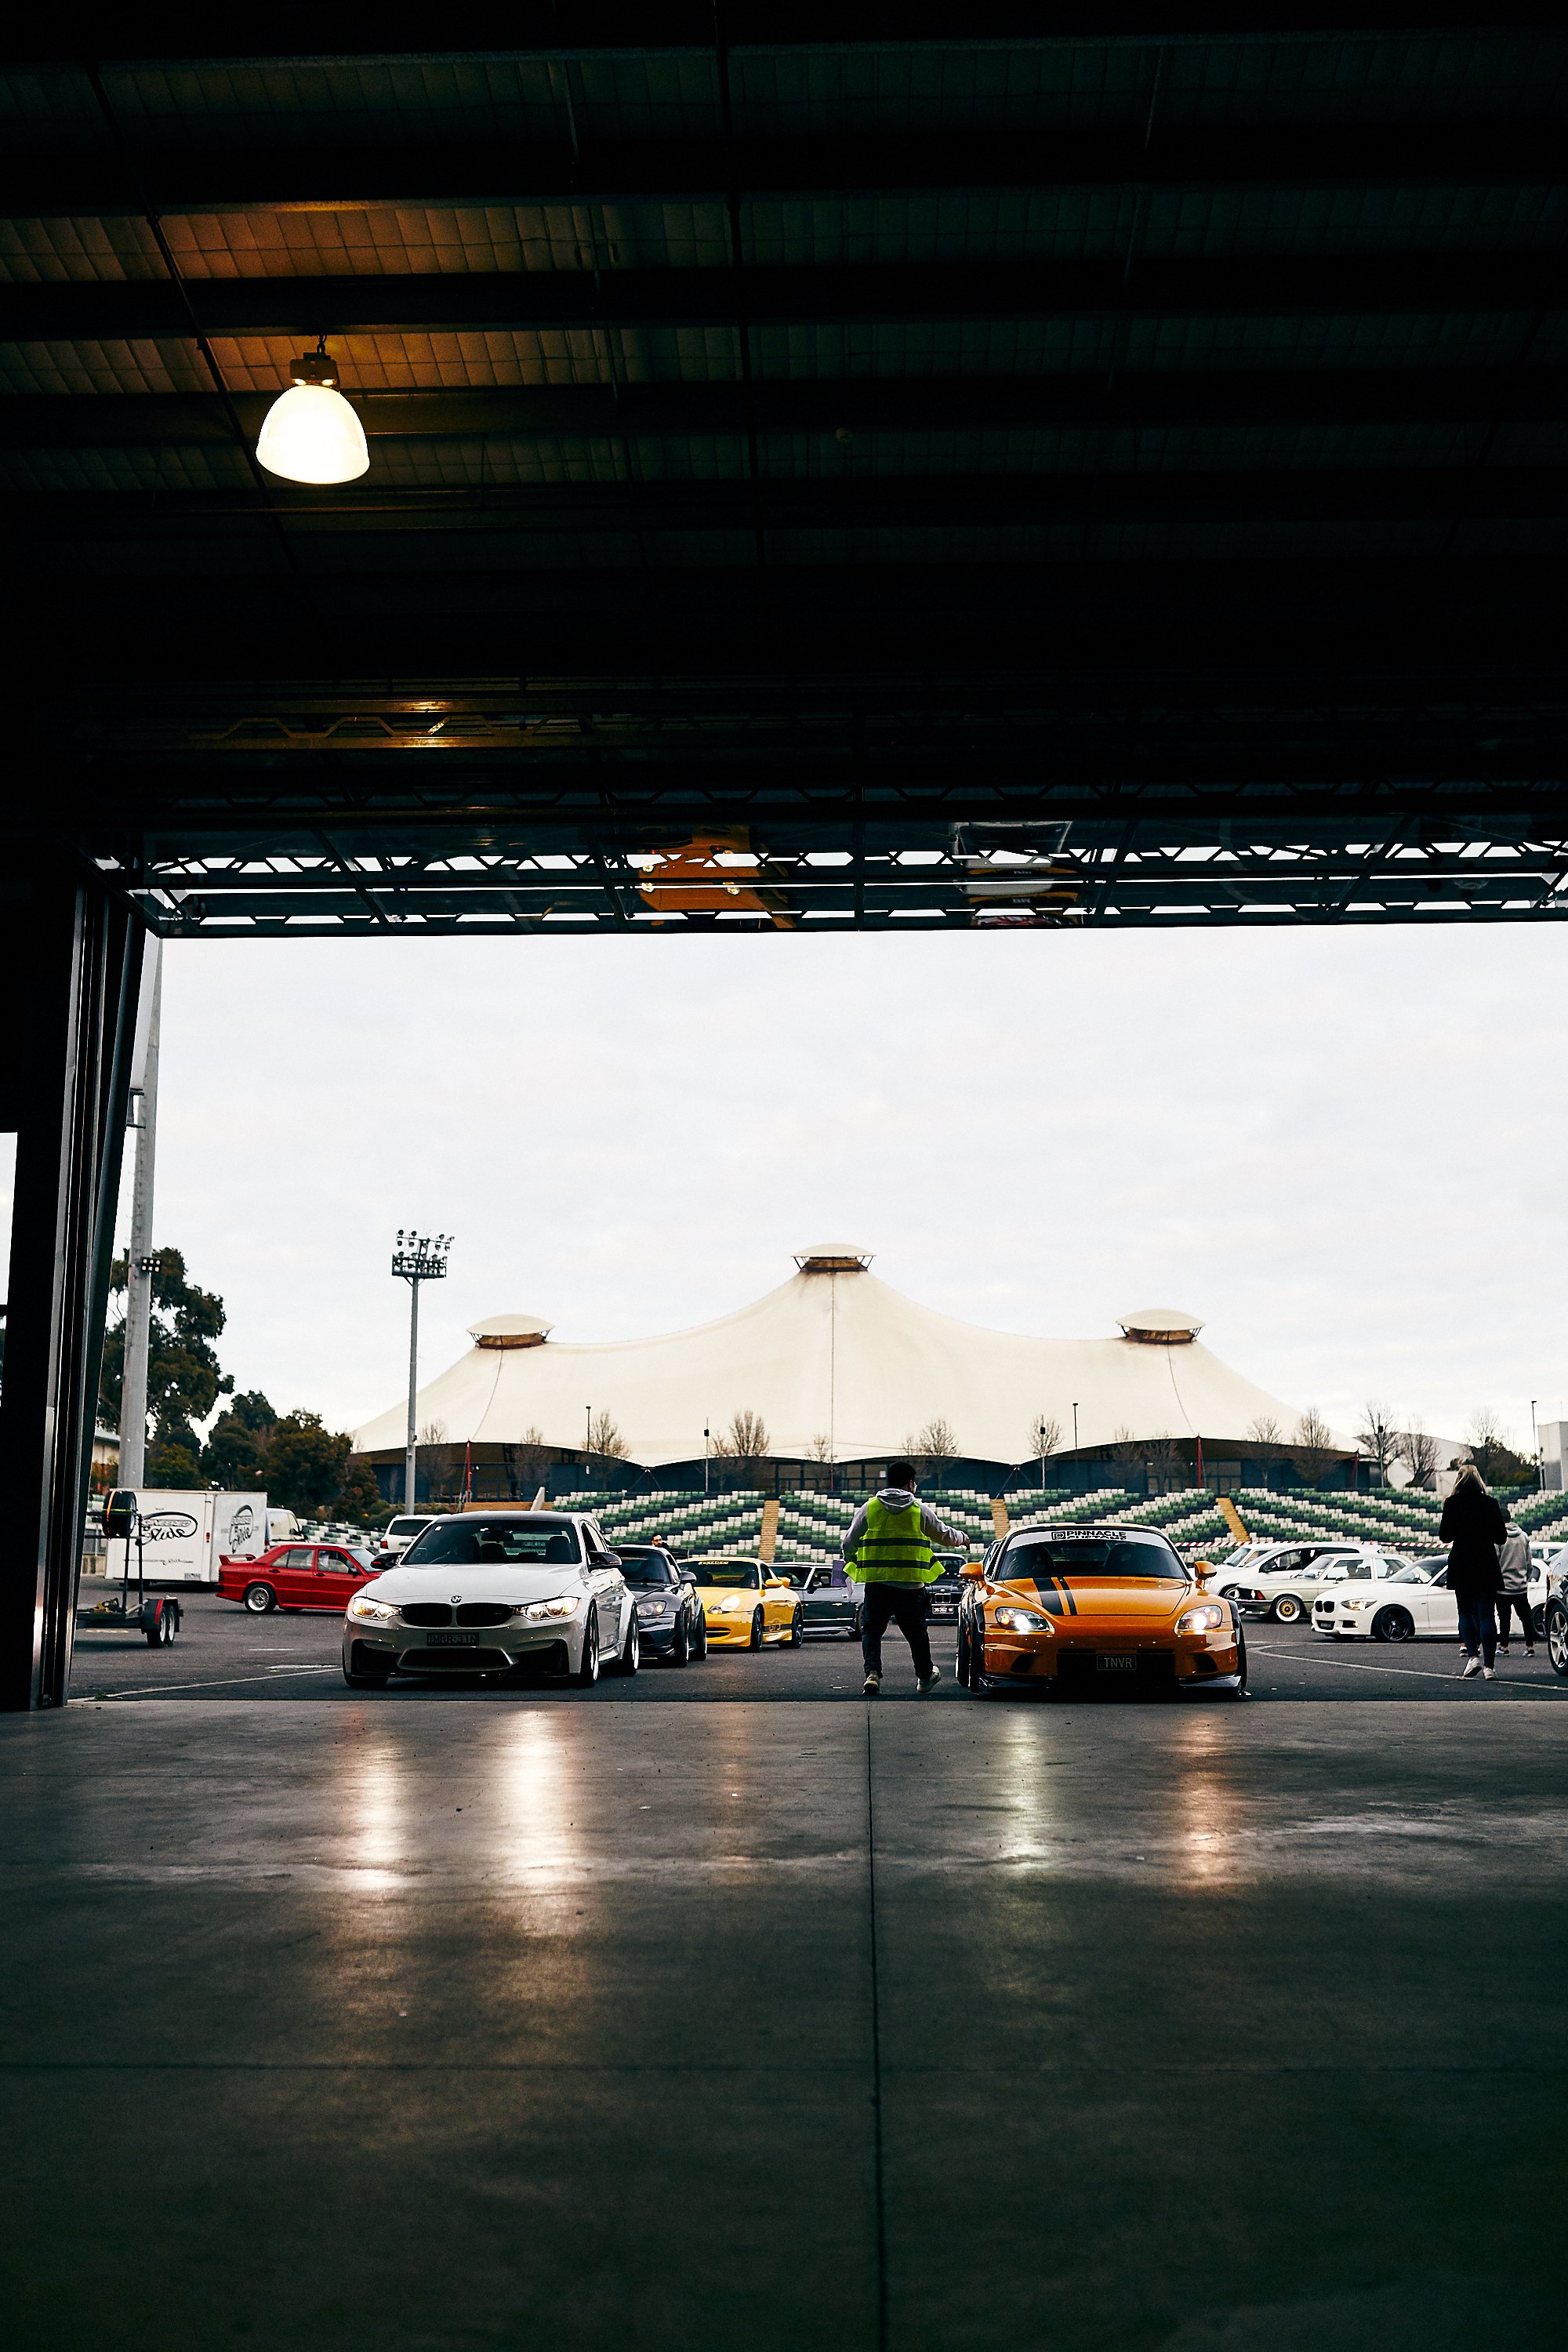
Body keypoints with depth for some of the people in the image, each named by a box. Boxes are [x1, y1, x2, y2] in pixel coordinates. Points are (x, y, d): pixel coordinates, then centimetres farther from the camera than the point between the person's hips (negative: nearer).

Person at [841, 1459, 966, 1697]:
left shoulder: (869, 1508, 4)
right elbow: (944, 1534, 16)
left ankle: (872, 1673, -12)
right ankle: (925, 1677, 27)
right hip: (911, 1585, 0)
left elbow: (849, 1542, 7)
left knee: (871, 1629, 7)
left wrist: (849, 1562, 28)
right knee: (916, 1631, 15)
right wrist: (961, 1538, 38)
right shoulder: (920, 1510, 3)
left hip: (876, 1583, 0)